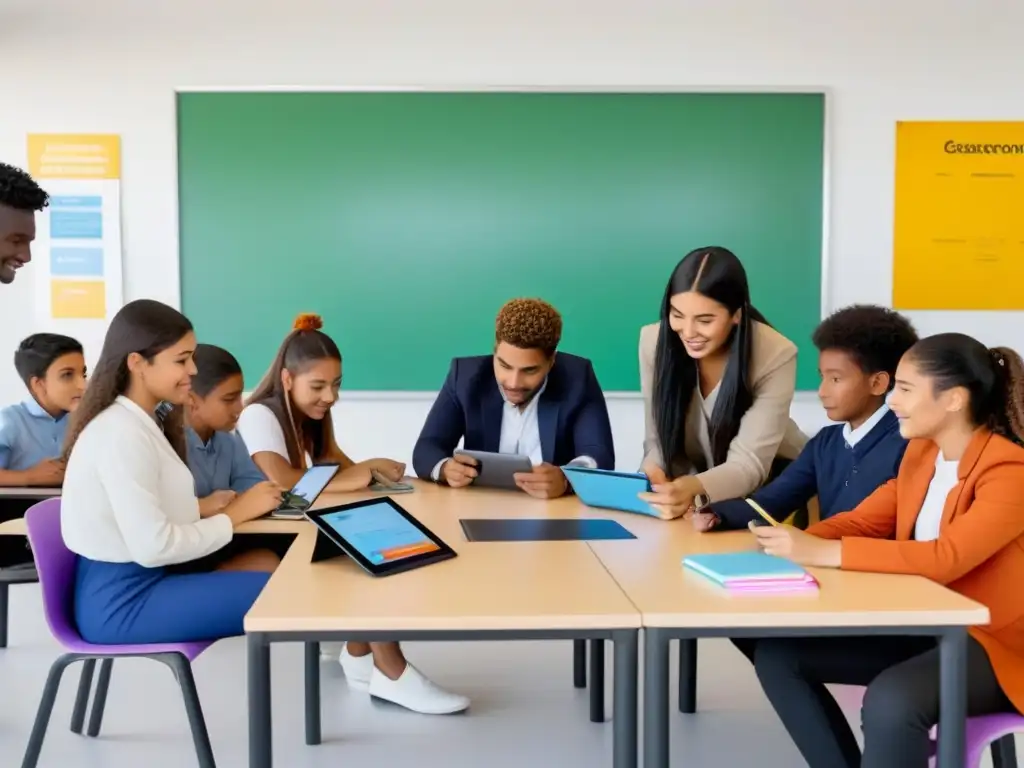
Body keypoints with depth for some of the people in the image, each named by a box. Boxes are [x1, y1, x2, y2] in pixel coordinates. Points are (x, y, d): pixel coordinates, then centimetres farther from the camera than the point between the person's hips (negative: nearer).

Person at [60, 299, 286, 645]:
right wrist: (234, 515, -14)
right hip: (122, 601, -9)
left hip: (142, 578, 9)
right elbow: (153, 546, -24)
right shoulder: (121, 434, -21)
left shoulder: (142, 422, 9)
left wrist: (217, 508, -5)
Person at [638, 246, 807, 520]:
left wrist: (695, 489, -46)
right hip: (690, 486, 3)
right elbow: (658, 439, -10)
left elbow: (749, 463, -26)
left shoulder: (776, 355, -22)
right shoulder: (653, 340, -15)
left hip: (771, 484, -3)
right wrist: (653, 474, -33)